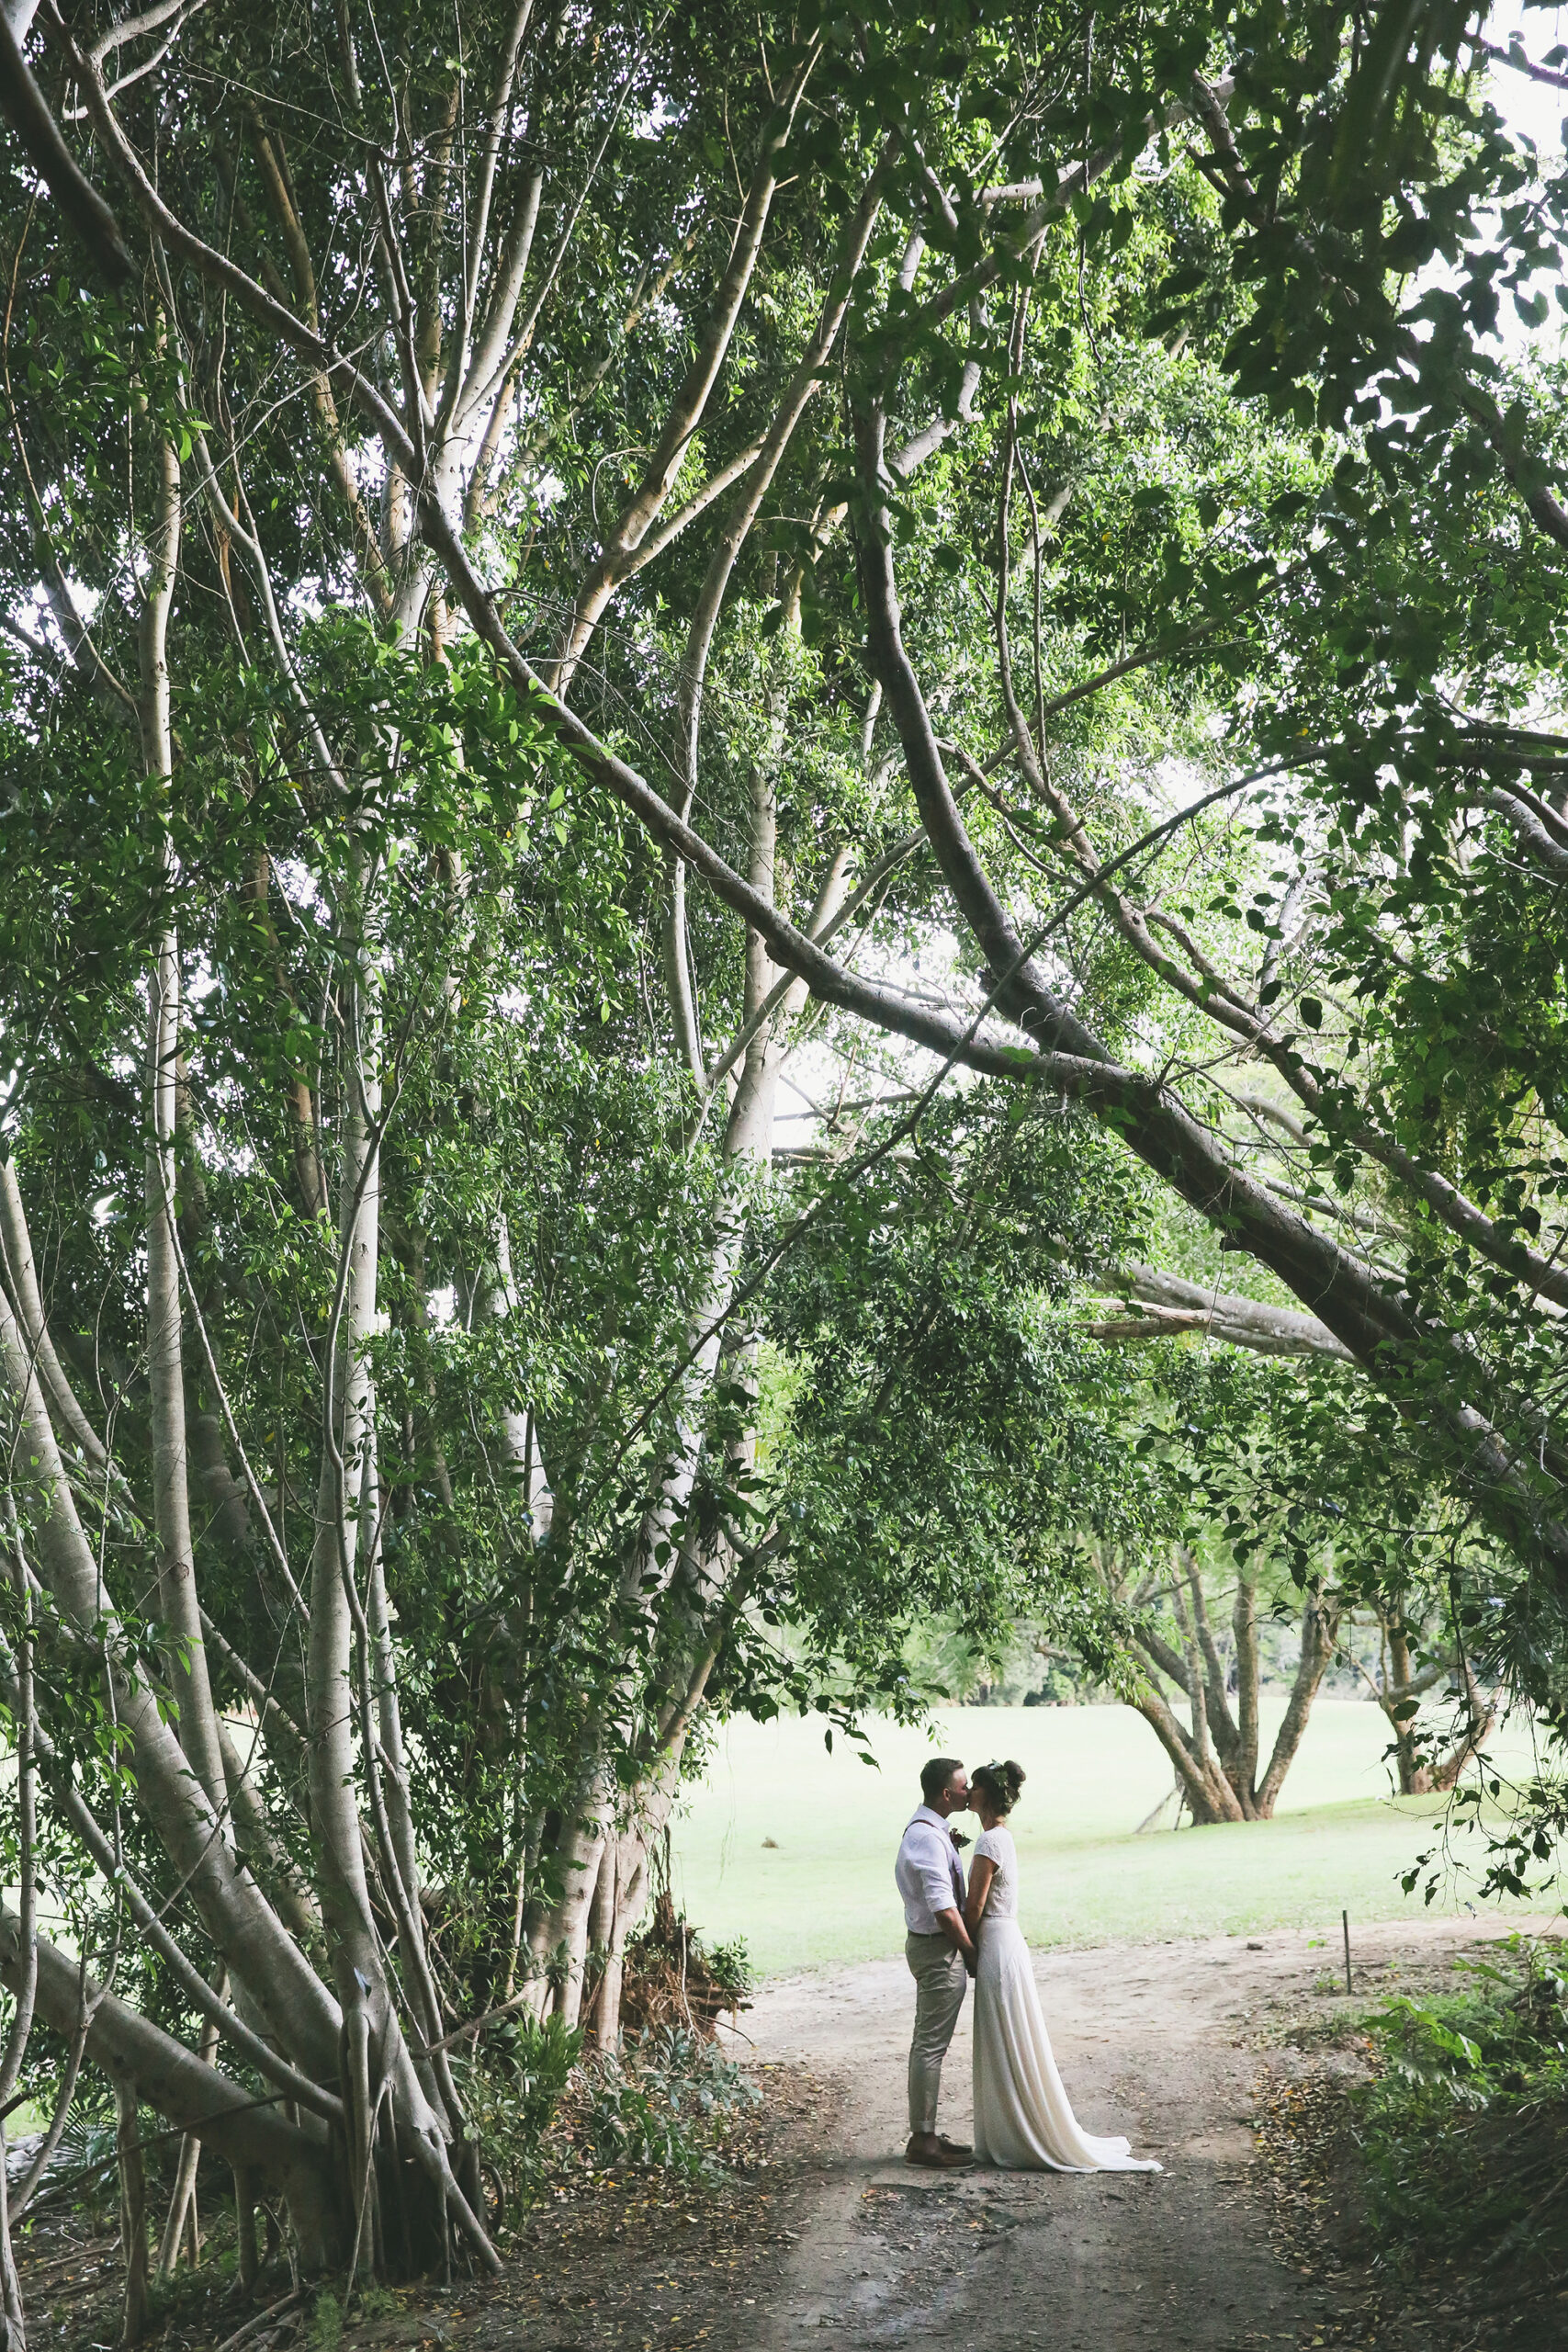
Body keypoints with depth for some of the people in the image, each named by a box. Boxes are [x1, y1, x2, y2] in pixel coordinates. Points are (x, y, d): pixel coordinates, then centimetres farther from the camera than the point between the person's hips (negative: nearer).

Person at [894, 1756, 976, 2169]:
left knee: (929, 2043, 15)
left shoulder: (925, 1830, 12)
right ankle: (922, 2141, 1)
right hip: (938, 1949, -11)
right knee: (931, 2046, -5)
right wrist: (971, 1953, -14)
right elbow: (944, 1909, -24)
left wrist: (954, 1849, 10)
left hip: (929, 1945, 11)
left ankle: (925, 2133, 24)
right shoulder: (929, 1838, -22)